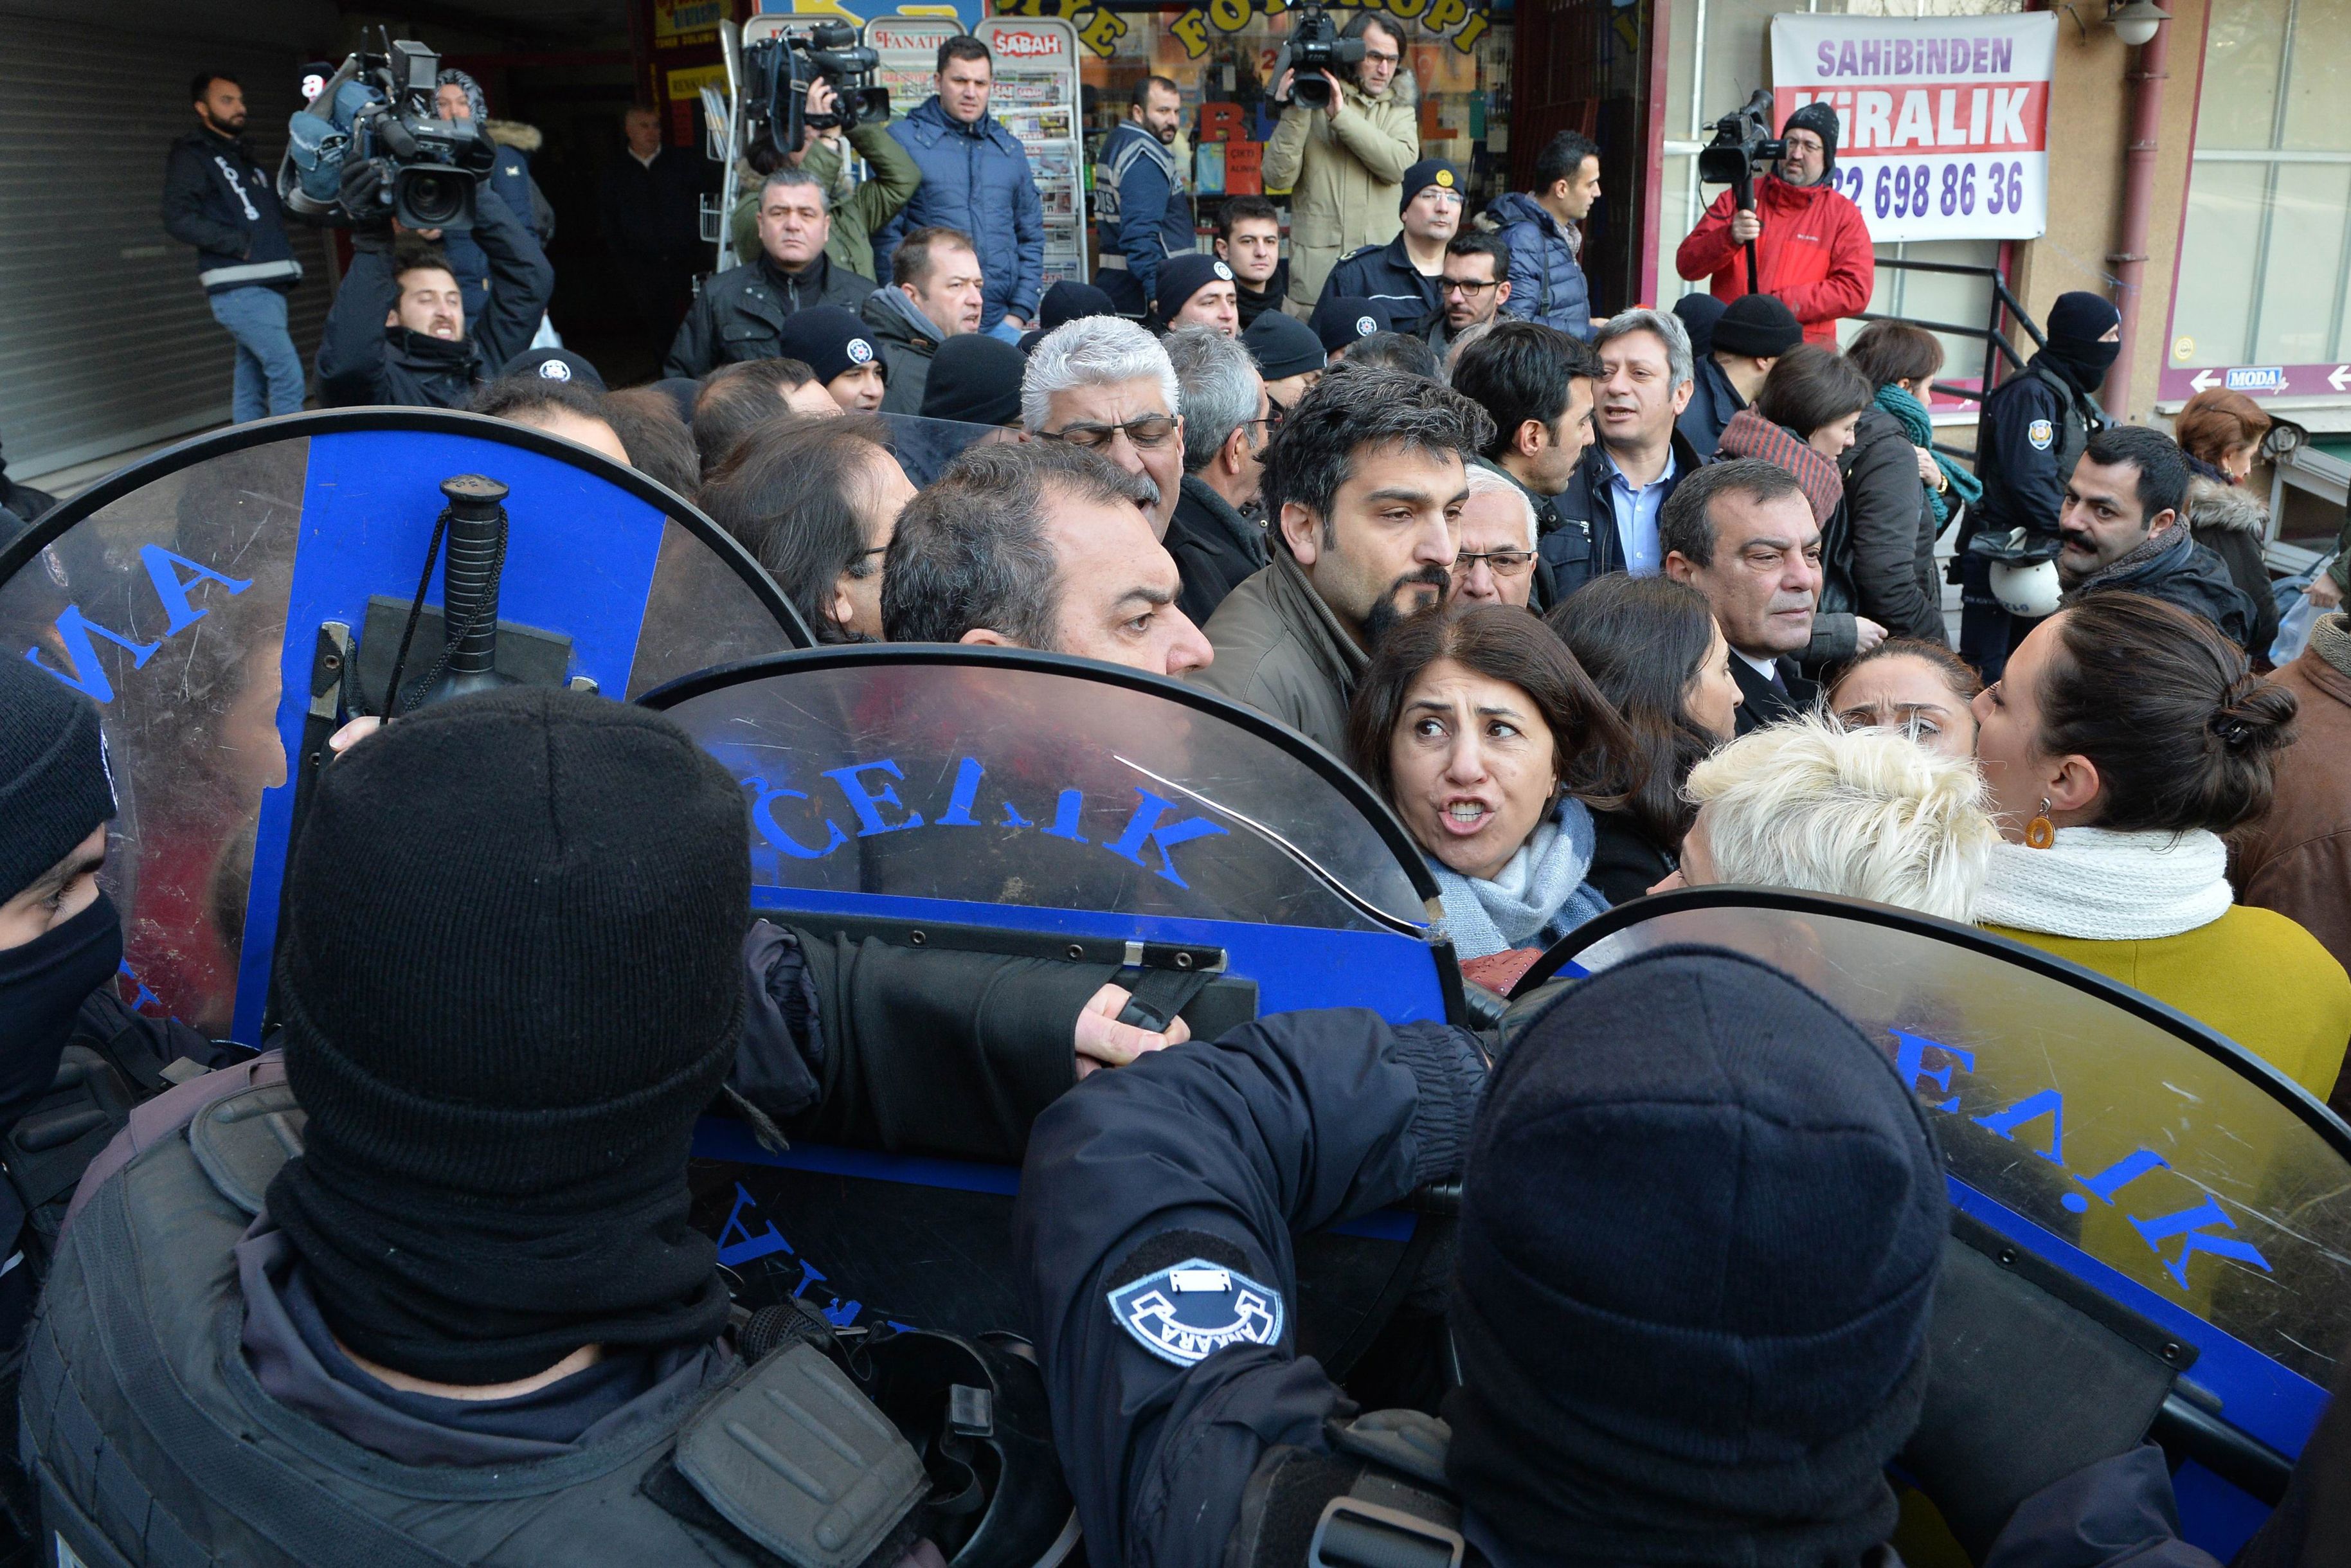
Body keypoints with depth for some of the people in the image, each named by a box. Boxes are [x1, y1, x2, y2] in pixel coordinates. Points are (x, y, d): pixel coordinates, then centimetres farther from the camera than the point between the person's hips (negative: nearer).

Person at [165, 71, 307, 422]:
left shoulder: (243, 155, 24)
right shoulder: (192, 155, 0)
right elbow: (179, 218, -12)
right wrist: (241, 244, -16)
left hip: (267, 285, 8)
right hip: (239, 287, -8)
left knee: (251, 388, 8)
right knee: (287, 374, -17)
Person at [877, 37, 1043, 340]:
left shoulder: (1010, 149, 17)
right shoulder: (903, 139, 2)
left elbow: (1031, 237, 19)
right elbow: (884, 232, -3)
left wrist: (1020, 313, 7)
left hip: (1002, 324, 4)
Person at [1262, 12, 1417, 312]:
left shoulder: (1400, 112, 13)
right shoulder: (1312, 102, 5)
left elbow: (1400, 164, -9)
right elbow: (1278, 178, -4)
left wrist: (1341, 116, -13)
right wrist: (1293, 113, -14)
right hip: (1316, 268, -2)